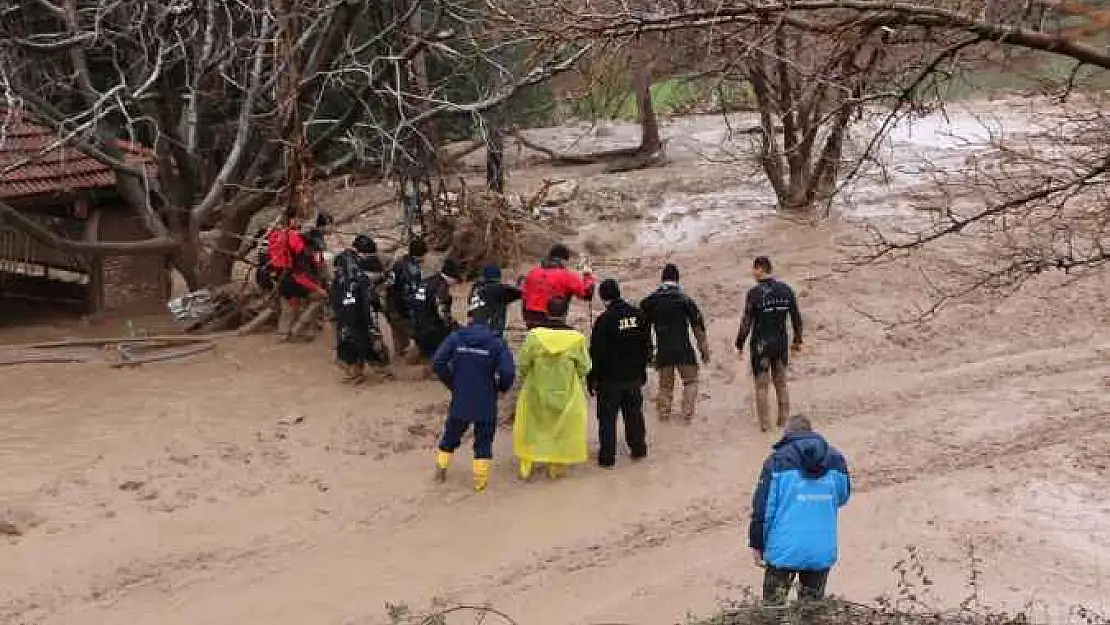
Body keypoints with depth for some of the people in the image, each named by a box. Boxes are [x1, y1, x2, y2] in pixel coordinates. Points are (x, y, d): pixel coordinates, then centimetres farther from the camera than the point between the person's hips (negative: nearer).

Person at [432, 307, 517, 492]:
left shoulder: (456, 337, -3)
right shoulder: (497, 342, -8)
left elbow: (438, 362, -11)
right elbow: (508, 371, -18)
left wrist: (451, 382, 4)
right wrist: (501, 387, 3)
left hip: (460, 400, 2)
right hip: (486, 403, -2)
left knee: (451, 436, 20)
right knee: (483, 441, 10)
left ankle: (440, 470, 27)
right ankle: (480, 480, 11)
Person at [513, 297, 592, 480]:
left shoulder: (534, 335, -16)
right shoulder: (576, 338, -16)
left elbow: (523, 363, -9)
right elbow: (584, 368, -8)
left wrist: (525, 378, 12)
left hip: (536, 393, 0)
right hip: (566, 395, 0)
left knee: (531, 427, 18)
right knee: (561, 429, 17)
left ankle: (526, 467, 23)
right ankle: (556, 467, 25)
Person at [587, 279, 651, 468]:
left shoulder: (604, 319, -17)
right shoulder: (638, 315, 0)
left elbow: (596, 352, -14)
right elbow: (647, 346, 10)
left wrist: (591, 378, -5)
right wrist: (642, 369, 21)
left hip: (610, 377, -5)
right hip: (634, 376, 5)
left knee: (607, 417, 3)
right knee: (634, 413, 18)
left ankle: (607, 456, 4)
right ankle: (638, 448, 25)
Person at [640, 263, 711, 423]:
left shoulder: (649, 301, 5)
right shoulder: (685, 299, -3)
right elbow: (698, 328, -2)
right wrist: (704, 350, 4)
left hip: (662, 349, 3)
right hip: (683, 348, -3)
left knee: (665, 385, 13)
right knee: (690, 381, 9)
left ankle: (663, 416, 12)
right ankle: (688, 413, -1)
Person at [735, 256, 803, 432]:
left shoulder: (754, 293, -13)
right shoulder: (786, 290, 1)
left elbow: (747, 322, -13)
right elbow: (796, 318, 6)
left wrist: (739, 344, -3)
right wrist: (797, 340, 17)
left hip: (761, 345, -4)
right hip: (782, 344, 4)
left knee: (762, 386, 5)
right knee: (781, 384, 17)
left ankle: (765, 423, 5)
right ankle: (783, 419, 20)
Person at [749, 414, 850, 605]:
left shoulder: (777, 460, -5)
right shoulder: (836, 459, 4)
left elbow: (763, 505, -6)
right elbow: (842, 498, 18)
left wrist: (756, 544, 2)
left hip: (784, 549, -3)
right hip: (822, 553, 3)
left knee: (773, 605, 9)